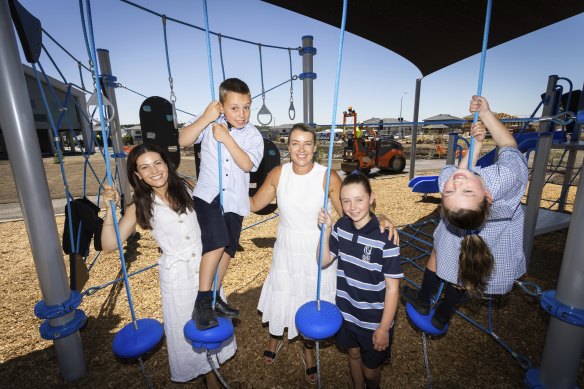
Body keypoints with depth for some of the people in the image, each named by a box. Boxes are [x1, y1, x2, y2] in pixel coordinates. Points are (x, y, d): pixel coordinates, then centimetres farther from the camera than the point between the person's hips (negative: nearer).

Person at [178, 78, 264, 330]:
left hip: (234, 200, 3)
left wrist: (227, 139, -21)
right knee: (217, 242, -20)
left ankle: (214, 299, 28)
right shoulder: (210, 123, 0)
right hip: (208, 195, -2)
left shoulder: (253, 135, 0)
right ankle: (202, 302, -4)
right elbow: (183, 141, -10)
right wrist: (205, 118, -18)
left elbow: (247, 164, -14)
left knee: (226, 250, 10)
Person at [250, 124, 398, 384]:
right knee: (280, 297, 19)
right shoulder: (277, 174, -8)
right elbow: (254, 204, 3)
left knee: (313, 303, 18)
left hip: (317, 255, -1)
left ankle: (308, 350, 51)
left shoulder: (328, 177, -17)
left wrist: (379, 219, -32)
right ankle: (276, 338, 56)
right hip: (286, 252, 2)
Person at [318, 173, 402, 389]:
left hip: (374, 320, -4)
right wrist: (326, 230, -15)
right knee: (353, 354, 27)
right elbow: (324, 261, -1)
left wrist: (384, 328, -13)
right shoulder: (341, 226, -9)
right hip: (347, 312, 4)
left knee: (370, 369, 19)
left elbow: (392, 288, -17)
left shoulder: (384, 237, -24)